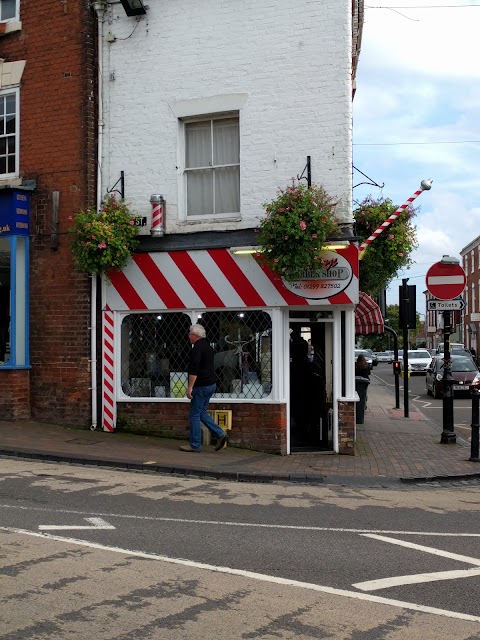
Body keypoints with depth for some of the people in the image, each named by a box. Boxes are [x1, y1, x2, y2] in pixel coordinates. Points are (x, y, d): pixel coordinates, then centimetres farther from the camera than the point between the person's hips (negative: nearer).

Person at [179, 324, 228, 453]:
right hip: (211, 384, 10)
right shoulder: (207, 346, 15)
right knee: (201, 413, 17)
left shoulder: (197, 348, -16)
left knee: (194, 415, -1)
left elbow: (194, 370, -23)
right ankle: (220, 434, 9)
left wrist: (190, 387, -21)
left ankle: (195, 445, 4)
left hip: (201, 386, -10)